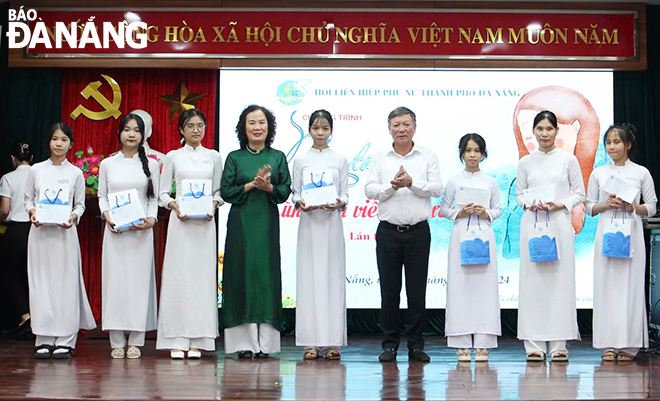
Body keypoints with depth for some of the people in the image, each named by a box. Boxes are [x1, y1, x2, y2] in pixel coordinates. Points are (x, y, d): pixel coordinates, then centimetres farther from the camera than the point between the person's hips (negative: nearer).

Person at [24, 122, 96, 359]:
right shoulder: (36, 170, 7)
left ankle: (65, 340, 2)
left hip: (65, 233, -1)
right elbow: (28, 199, 12)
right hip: (40, 232, 1)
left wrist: (73, 217, -11)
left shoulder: (75, 173, 5)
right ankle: (44, 340, 5)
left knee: (66, 283, -3)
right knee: (41, 283, 0)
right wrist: (32, 213, -8)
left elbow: (80, 204, 8)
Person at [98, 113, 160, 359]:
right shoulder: (108, 164, 11)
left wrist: (151, 219, -9)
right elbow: (102, 195, 12)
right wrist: (107, 215, -6)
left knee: (139, 279, -3)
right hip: (115, 230, 1)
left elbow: (154, 198, 8)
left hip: (141, 230, 0)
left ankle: (136, 341, 1)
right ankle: (117, 343, 1)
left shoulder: (151, 164, 9)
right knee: (115, 279, -3)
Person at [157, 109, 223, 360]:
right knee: (179, 275, -5)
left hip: (204, 223, 1)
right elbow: (163, 193, 8)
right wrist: (174, 206, -10)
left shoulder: (213, 157, 11)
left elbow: (219, 190, 13)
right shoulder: (173, 157, 8)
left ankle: (197, 341, 1)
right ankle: (177, 341, -1)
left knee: (202, 275, -2)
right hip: (180, 222, -1)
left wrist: (213, 205, -7)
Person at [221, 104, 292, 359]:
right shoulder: (234, 157, 7)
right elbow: (225, 192, 1)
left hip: (267, 223, 1)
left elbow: (286, 191, 5)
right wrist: (251, 185, -11)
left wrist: (268, 187, -14)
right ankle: (244, 342, 2)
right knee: (241, 274, -3)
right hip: (241, 223, -1)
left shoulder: (277, 157, 10)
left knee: (266, 274, -2)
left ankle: (265, 342, 2)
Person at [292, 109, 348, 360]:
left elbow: (345, 193, 6)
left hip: (331, 222, 0)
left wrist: (339, 203, -14)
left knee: (332, 276, -3)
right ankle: (311, 342, 0)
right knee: (308, 277, -3)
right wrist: (299, 202, -13)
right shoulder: (300, 161, 10)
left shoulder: (340, 160, 10)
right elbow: (295, 192, 8)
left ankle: (333, 341, 1)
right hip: (309, 221, 0)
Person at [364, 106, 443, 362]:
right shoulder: (379, 159, 11)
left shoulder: (428, 157, 8)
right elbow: (370, 190, 0)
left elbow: (437, 188, -2)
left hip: (418, 232, -1)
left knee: (417, 291, 1)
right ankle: (390, 344, 12)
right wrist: (391, 186, -16)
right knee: (389, 290, 3)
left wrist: (411, 182, -14)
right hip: (388, 231, 1)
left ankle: (416, 345, 10)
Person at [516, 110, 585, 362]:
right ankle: (535, 344, 3)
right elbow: (518, 194, 13)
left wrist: (561, 205, -10)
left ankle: (559, 344, 2)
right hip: (532, 224, 1)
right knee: (532, 281, -1)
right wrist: (530, 204, -8)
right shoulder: (525, 162, 10)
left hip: (559, 224, -1)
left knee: (560, 281, -3)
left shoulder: (568, 160, 5)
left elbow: (580, 194, 6)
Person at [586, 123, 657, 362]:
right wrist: (606, 204, -8)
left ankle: (628, 345, 3)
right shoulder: (598, 174, 9)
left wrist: (632, 207, -12)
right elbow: (589, 207, 10)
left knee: (630, 285, -4)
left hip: (631, 233, -1)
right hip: (606, 232, 1)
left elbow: (651, 208, 6)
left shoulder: (641, 173, 6)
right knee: (606, 285, -2)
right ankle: (608, 345, 2)